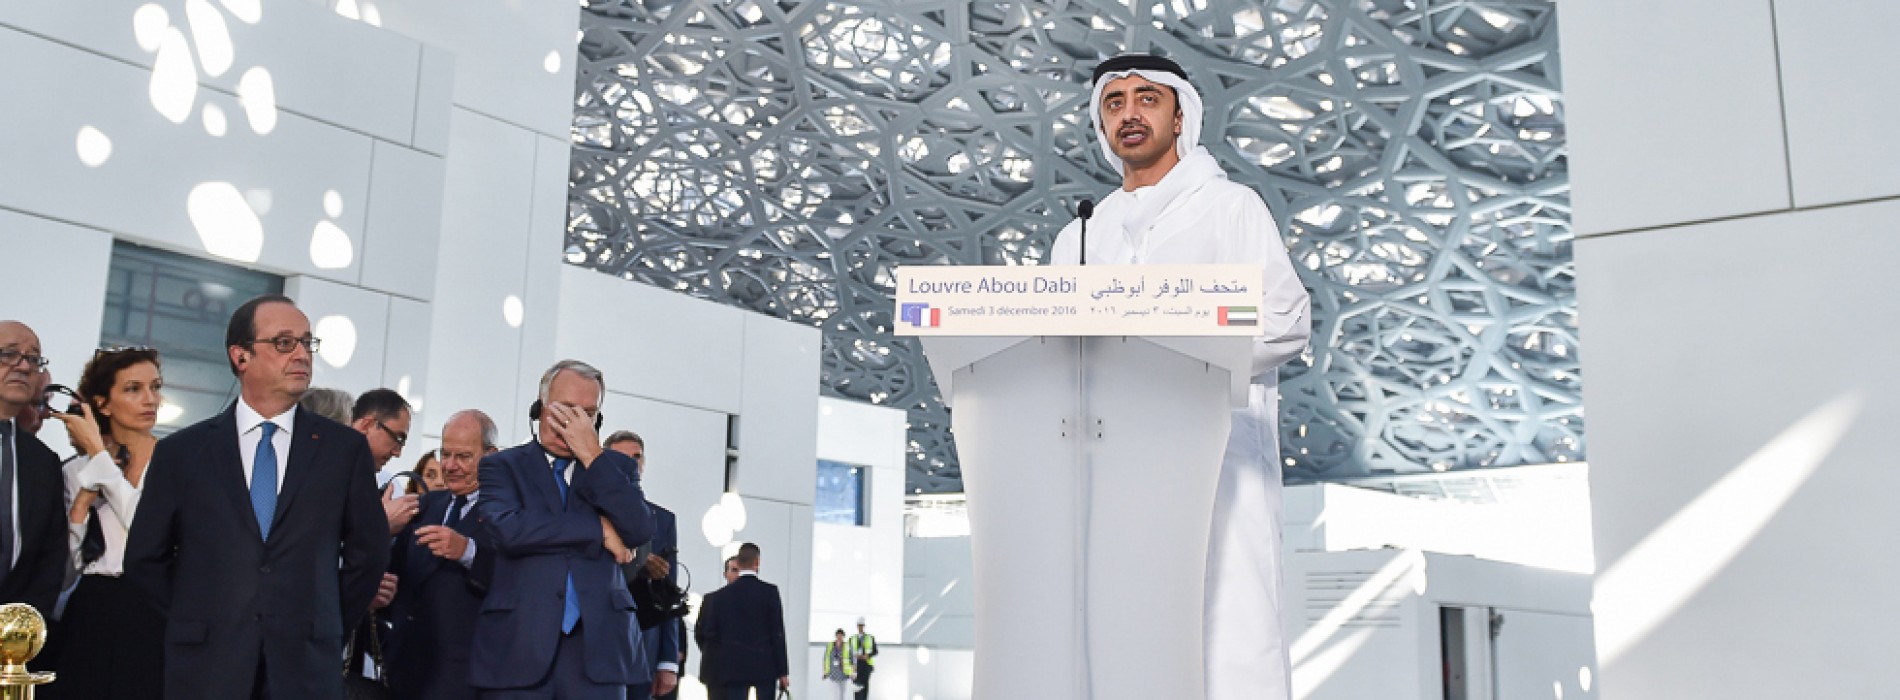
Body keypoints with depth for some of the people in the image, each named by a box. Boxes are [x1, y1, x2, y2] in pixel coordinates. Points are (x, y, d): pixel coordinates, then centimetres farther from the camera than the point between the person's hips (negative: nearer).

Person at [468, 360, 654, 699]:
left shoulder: (616, 468, 14)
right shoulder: (502, 465, 8)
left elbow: (640, 530, -3)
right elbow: (506, 529, -11)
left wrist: (592, 457, -6)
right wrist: (598, 529, -6)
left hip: (598, 643, 1)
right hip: (518, 645, -1)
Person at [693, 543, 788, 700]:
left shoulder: (721, 595, 4)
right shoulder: (770, 591, -4)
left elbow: (709, 632, 4)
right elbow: (778, 633, -5)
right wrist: (783, 671, -3)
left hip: (734, 667, 2)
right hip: (765, 666, -2)